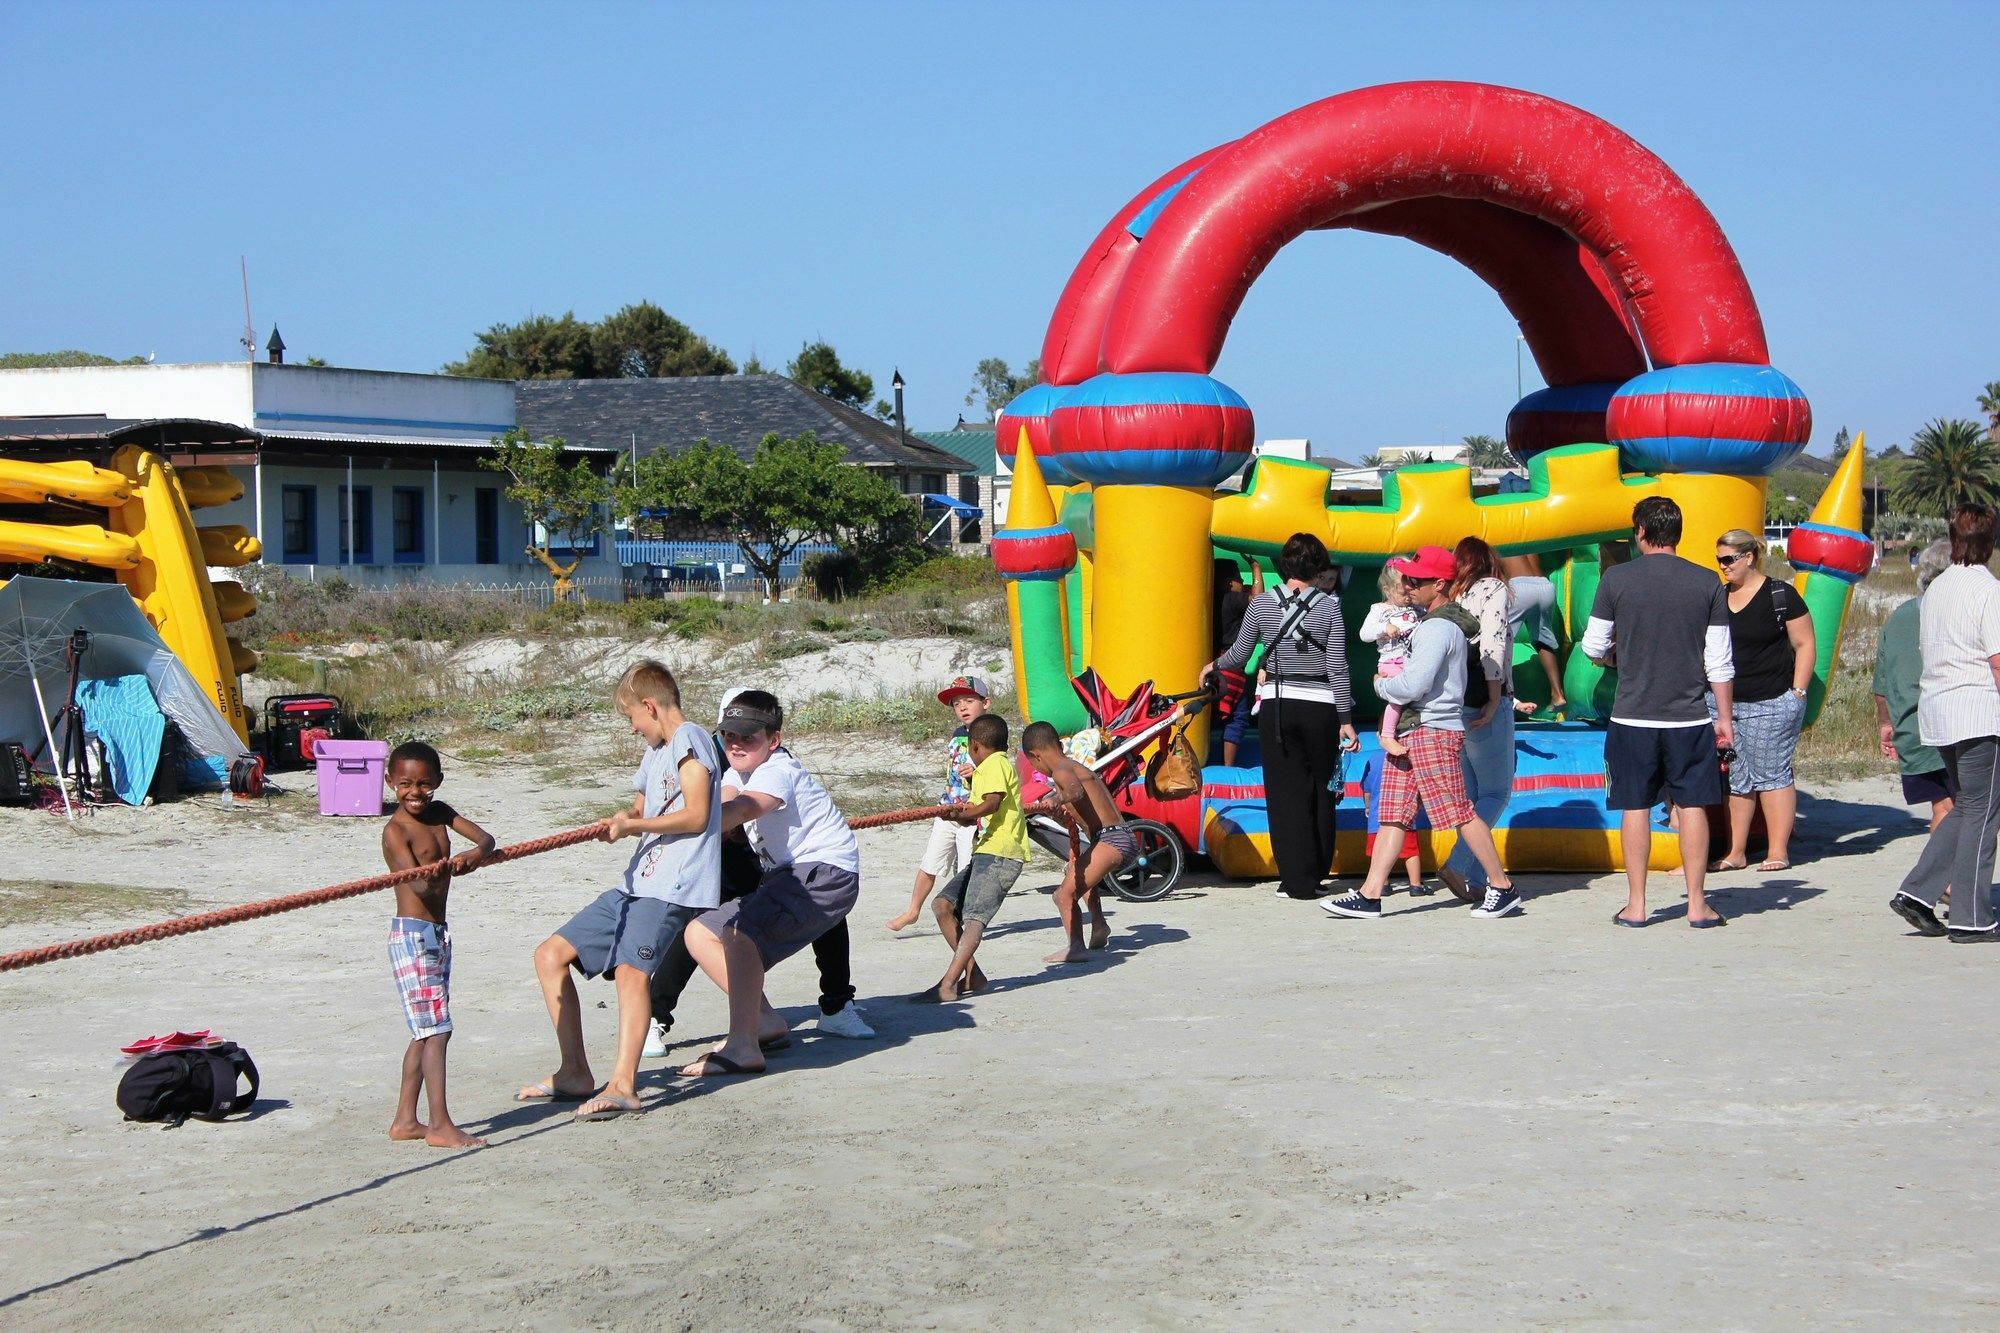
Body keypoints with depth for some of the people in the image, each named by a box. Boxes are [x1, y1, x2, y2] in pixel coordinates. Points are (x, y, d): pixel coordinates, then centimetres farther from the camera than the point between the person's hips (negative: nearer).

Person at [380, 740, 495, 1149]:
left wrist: (474, 854, -23)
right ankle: (440, 1125, -9)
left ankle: (405, 1120, 18)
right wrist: (434, 875, -48)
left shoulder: (439, 813, 9)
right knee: (436, 1028, -11)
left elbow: (485, 838, 0)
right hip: (412, 935, -8)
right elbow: (418, 885, -25)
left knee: (427, 1031, 12)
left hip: (438, 933, 9)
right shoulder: (395, 831, -13)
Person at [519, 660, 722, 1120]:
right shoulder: (656, 753, 25)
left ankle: (622, 1086, -39)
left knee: (631, 969, -29)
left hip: (675, 883, -10)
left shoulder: (689, 739, -5)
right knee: (550, 956, 7)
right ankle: (574, 1074, 9)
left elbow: (695, 816, -15)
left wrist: (633, 824, -11)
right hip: (637, 883, 10)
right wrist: (624, 822, 9)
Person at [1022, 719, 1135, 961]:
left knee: (1065, 894, -20)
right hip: (1127, 840, 11)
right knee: (1077, 870, 39)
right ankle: (1099, 927, 42)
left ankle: (1076, 948, -33)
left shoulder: (1061, 771, -10)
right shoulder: (1076, 767, 21)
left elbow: (1075, 790, -35)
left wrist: (1057, 800, -53)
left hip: (1111, 841, -11)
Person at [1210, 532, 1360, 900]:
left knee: (1286, 793, 4)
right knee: (1321, 792, 13)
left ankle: (1298, 880, 1)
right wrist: (1345, 719, -2)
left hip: (1276, 706, 1)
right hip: (1320, 708, 0)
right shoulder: (1329, 607, -5)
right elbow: (1337, 668, -6)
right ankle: (1317, 873, 20)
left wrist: (1214, 666, 29)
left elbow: (1238, 656, 8)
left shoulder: (1262, 603, -1)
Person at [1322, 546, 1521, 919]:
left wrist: (1381, 684, -2)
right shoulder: (1447, 622, 17)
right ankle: (1370, 895, 3)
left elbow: (1413, 686, -23)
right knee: (1393, 814, 5)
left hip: (1434, 732, -11)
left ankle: (1503, 888, 4)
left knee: (1458, 812, -6)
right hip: (1409, 730, 11)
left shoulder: (1437, 628, -16)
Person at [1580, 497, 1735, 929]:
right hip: (1690, 716, 1)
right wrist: (1724, 718, 10)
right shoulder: (1707, 584, -1)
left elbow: (1593, 649, 2)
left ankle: (1635, 905, 10)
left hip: (1632, 715, -1)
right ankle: (1697, 905, 8)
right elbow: (1720, 661, 1)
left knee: (1635, 807, 6)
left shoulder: (1616, 580, -5)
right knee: (1692, 805, 7)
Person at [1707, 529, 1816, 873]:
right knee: (1736, 778, 8)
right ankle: (1736, 853, 13)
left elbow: (1805, 645, -4)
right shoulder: (1718, 598, 12)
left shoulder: (1781, 596, -4)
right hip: (1728, 703, 6)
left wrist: (1797, 693, -10)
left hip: (1772, 703, -6)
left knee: (1771, 774, -4)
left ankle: (1778, 851, 1)